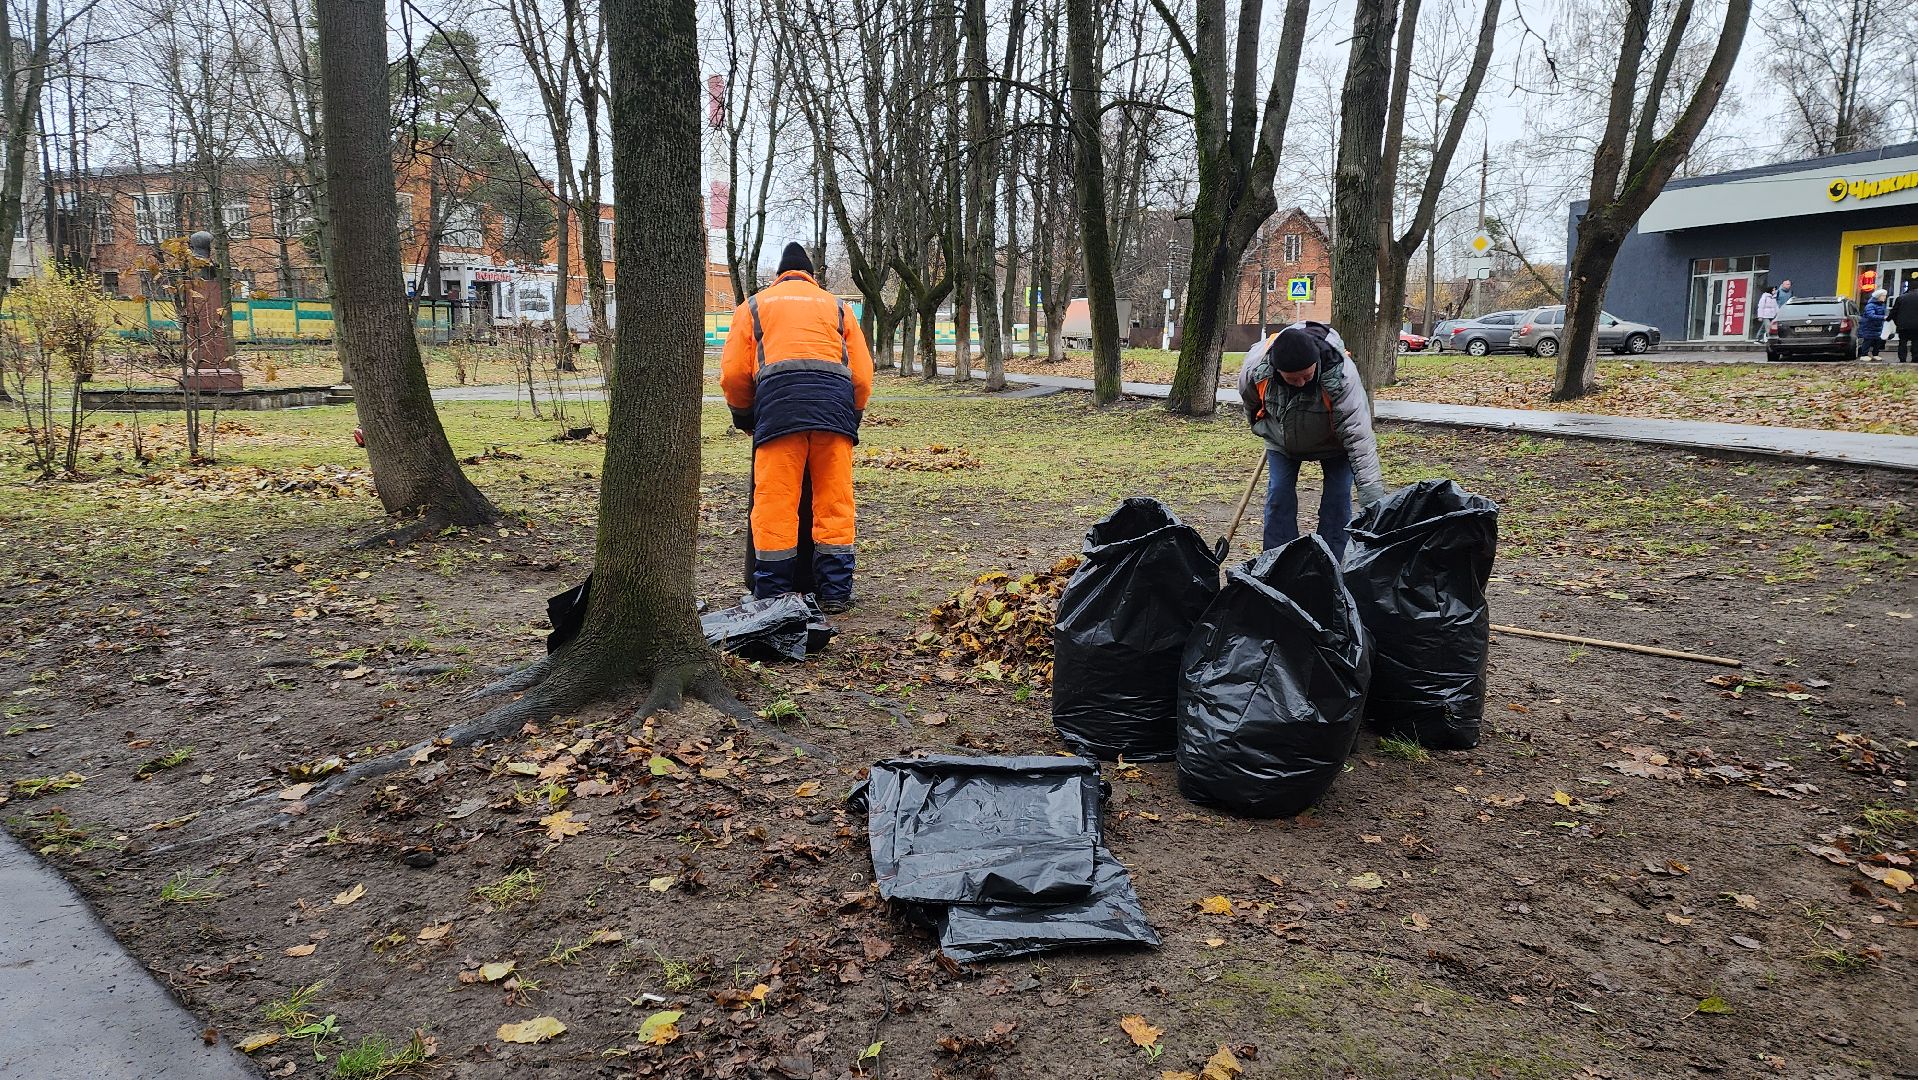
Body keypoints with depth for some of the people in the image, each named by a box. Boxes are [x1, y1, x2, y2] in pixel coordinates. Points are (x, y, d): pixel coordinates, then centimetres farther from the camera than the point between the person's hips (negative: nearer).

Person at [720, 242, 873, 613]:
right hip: (835, 397, 2)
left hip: (778, 395, -1)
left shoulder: (754, 306, 24)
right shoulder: (837, 307, 27)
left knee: (775, 503, -1)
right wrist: (852, 418, 31)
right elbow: (862, 375, 18)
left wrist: (744, 416, 28)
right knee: (834, 502, 5)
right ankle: (835, 592, 7)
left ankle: (772, 595, 1)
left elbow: (733, 374, 13)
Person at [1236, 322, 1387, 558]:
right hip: (1281, 441, 2)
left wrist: (1374, 501, -47)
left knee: (1338, 497, -8)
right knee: (1279, 495, -4)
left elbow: (1359, 437, -43)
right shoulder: (1255, 366, -33)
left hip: (1332, 441, -2)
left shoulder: (1341, 375, -41)